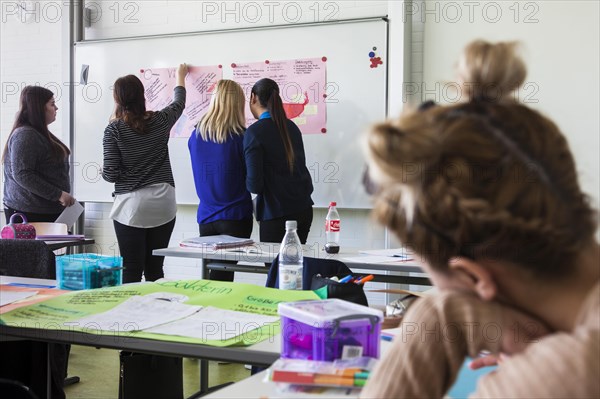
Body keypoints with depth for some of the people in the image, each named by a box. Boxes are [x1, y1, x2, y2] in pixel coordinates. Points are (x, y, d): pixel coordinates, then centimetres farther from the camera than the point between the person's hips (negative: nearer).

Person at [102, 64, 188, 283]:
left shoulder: (114, 129, -5)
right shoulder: (160, 121, 3)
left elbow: (111, 174, -8)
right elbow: (179, 104, 25)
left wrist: (103, 172, 16)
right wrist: (181, 78, 43)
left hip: (131, 206, -3)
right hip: (163, 204, 3)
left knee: (132, 271, 1)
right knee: (155, 269, 9)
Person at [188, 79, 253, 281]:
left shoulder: (196, 135, 3)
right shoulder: (240, 136, -12)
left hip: (206, 217, 4)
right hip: (235, 217, -4)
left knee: (214, 272, 11)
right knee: (224, 276, 0)